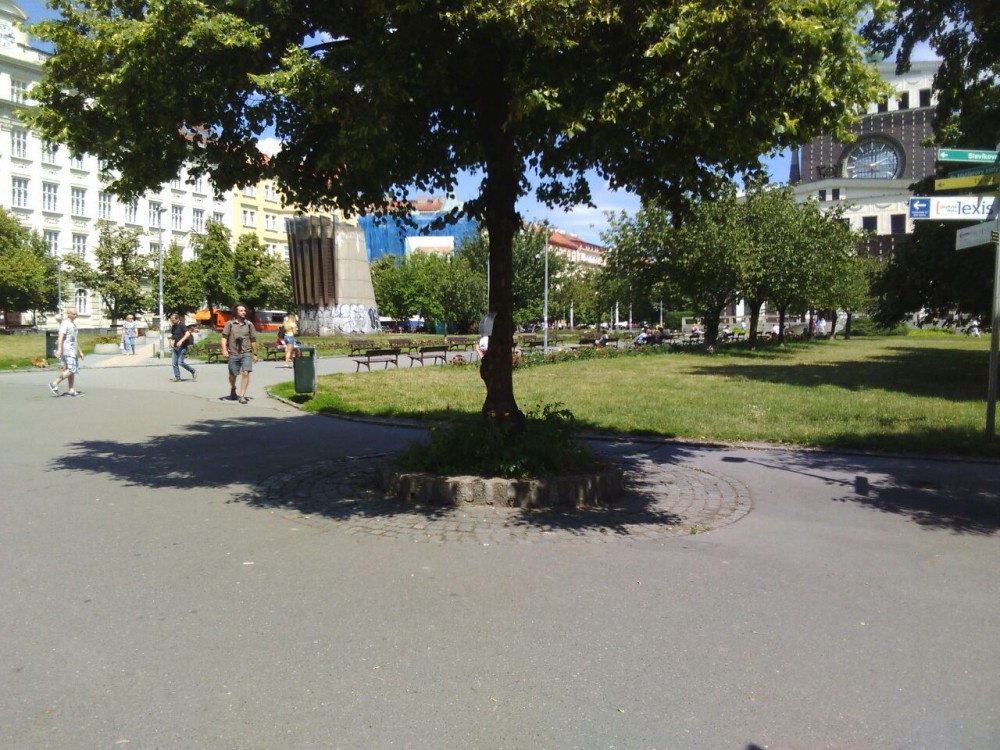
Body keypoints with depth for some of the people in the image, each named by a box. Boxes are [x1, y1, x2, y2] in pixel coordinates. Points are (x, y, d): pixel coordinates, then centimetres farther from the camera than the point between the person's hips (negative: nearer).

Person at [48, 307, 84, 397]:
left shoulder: (73, 324, 19)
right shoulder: (65, 324, -10)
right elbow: (61, 337, -22)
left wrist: (80, 351, 27)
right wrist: (59, 349, -33)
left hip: (73, 351, 9)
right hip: (67, 351, -9)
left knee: (73, 370, 6)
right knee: (71, 370, -15)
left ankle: (72, 390, 7)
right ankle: (54, 384, -6)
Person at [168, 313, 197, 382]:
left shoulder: (182, 325, -11)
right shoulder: (173, 327, 13)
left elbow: (187, 334, -22)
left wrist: (181, 341, -29)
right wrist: (171, 341, 7)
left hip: (182, 347, -8)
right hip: (175, 347, 8)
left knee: (180, 362, -12)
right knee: (174, 362, 3)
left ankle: (193, 372, 5)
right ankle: (177, 378, 9)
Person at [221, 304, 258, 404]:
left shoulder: (249, 324, 7)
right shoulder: (230, 323, 2)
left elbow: (253, 340, 13)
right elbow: (224, 337, 0)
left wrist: (255, 354, 15)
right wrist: (224, 350, -13)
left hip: (246, 353, 0)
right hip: (233, 353, 0)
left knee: (246, 373, -16)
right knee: (232, 375, 12)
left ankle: (242, 396, -13)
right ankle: (233, 389, 44)